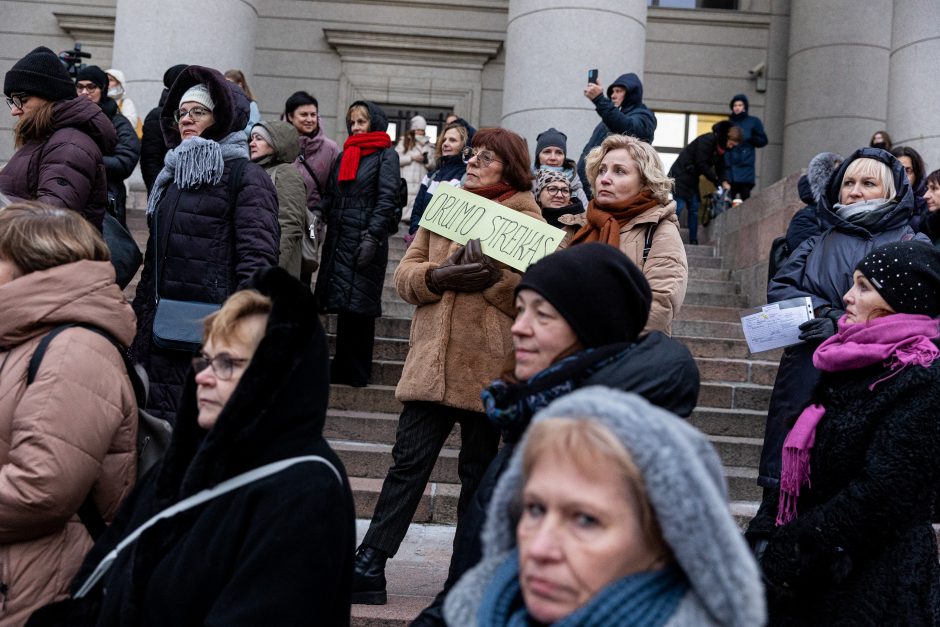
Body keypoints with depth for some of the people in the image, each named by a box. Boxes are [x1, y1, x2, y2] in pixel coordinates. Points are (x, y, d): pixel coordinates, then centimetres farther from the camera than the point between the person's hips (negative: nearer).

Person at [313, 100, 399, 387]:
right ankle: (342, 367, 13)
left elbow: (387, 199, -7)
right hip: (338, 239, 6)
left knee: (357, 305, -5)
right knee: (343, 306, 5)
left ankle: (355, 372, 2)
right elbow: (329, 194, 19)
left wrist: (372, 237, -16)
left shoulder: (386, 155, 2)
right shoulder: (344, 156, 21)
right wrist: (318, 214, -2)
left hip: (365, 242, -6)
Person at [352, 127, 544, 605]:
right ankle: (368, 566, 5)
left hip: (488, 367, -3)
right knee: (408, 462, 1)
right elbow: (404, 274, 9)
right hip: (432, 361, 3)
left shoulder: (528, 221, 2)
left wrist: (494, 272, -22)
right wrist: (439, 276, -11)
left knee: (478, 471, 8)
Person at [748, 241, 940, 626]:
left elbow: (879, 497, -21)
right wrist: (764, 534, -1)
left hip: (872, 584, -7)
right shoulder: (858, 363, 8)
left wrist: (784, 556, -17)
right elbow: (804, 458, 9)